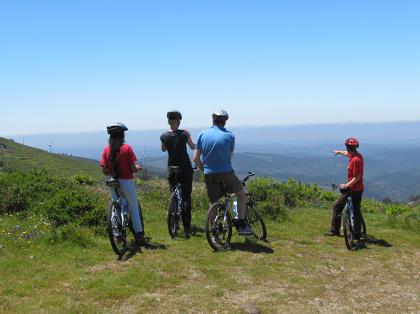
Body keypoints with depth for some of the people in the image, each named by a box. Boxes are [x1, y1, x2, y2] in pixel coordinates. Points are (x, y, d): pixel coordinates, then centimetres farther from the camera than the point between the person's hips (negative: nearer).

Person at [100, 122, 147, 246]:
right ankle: (139, 235, 8)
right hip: (127, 181, -3)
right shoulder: (127, 148, -10)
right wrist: (138, 168, 10)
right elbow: (133, 168, -11)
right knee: (134, 209, 7)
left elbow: (105, 171, -2)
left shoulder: (106, 149, 0)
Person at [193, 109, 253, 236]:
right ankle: (242, 225, 12)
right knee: (241, 194, 19)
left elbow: (196, 158, 1)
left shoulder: (203, 134, 2)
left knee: (214, 204, 15)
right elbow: (230, 156, 11)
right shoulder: (229, 136, -2)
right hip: (226, 172, -2)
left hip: (209, 175, 2)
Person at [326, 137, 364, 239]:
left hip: (353, 189, -9)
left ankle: (335, 231, 3)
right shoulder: (357, 155, 7)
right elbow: (347, 153, 30)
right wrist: (339, 152, 46)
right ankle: (357, 233, 21)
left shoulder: (355, 160, -22)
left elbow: (357, 177, -24)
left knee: (337, 207, -1)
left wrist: (346, 185, -27)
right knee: (356, 211, 14)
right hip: (359, 188, 9)